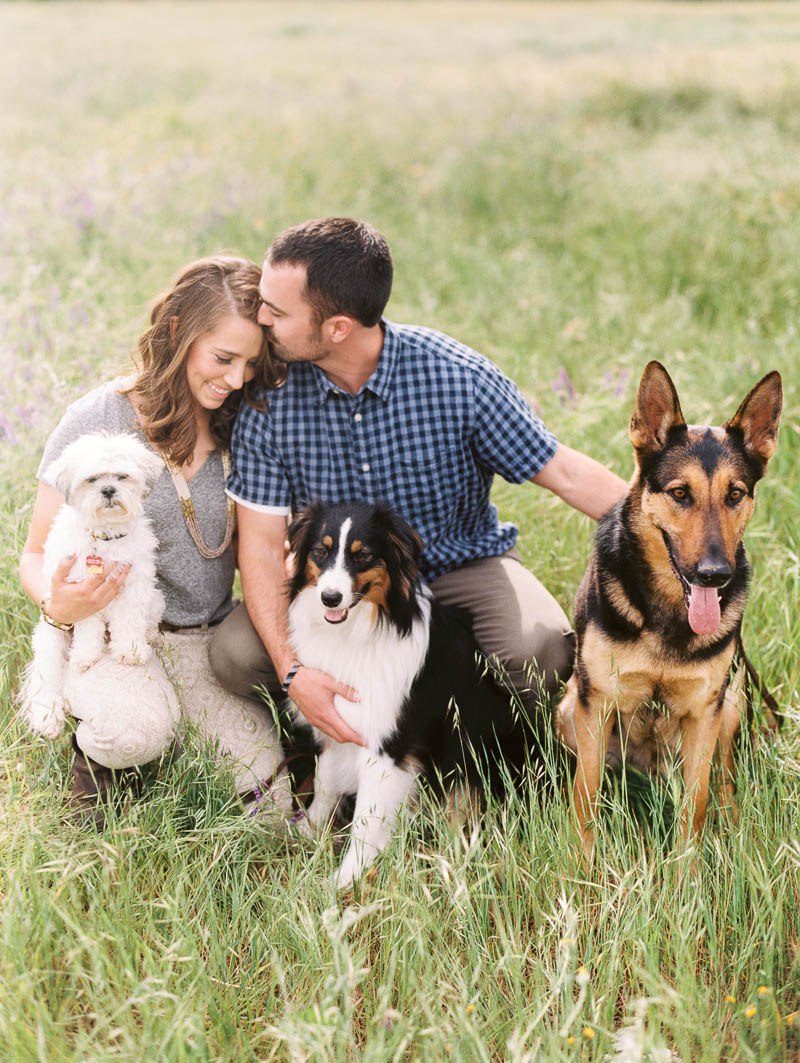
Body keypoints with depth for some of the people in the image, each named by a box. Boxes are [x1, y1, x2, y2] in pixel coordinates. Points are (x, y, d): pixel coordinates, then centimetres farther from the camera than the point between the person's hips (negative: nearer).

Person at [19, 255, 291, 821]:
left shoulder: (240, 426, 1)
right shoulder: (96, 420, -11)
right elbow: (37, 554, -4)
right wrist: (58, 605, -27)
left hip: (205, 641, 4)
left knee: (271, 783, -14)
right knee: (143, 727, -36)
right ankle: (93, 743, 1)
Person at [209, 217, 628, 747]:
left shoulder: (456, 377, -21)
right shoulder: (269, 397, -15)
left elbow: (566, 473, -13)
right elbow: (263, 544, -14)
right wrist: (292, 671, -28)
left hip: (460, 567, -1)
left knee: (539, 651, -30)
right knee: (236, 653, -24)